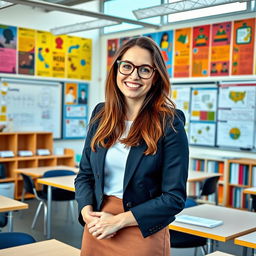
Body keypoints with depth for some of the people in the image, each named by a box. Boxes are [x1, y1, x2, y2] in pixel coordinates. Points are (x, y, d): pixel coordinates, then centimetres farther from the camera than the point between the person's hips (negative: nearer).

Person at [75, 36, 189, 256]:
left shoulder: (169, 124, -12)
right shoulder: (101, 114, 1)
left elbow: (174, 197, -13)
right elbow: (85, 174, 8)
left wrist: (118, 220, -16)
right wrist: (88, 212, -9)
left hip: (144, 234, -4)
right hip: (96, 230, 4)